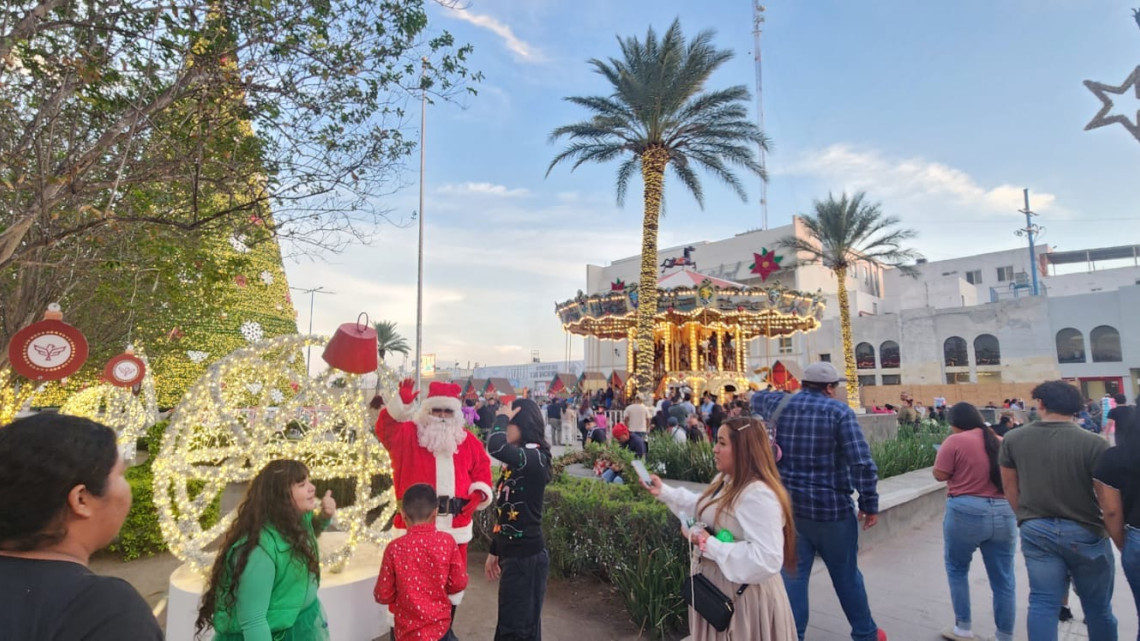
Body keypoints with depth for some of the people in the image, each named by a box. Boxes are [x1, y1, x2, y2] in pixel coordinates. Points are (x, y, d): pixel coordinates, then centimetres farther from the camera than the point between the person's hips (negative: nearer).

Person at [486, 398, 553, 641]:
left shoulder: (534, 457, -18)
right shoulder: (514, 461, 10)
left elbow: (495, 446, -38)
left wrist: (502, 416, -21)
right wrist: (494, 551, 20)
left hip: (527, 555, -9)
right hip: (512, 553, 9)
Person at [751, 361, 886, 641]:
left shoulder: (780, 405, 2)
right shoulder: (839, 411, -10)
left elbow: (756, 398, 27)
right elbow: (862, 463, -16)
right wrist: (870, 505, -7)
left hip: (788, 506, 3)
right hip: (831, 507, -2)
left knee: (792, 574, 9)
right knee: (846, 575, 17)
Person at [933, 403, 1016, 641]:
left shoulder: (955, 441, -9)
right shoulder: (1001, 442, 9)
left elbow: (940, 474, -8)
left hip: (966, 512, -5)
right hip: (1004, 513, 5)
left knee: (957, 569, 15)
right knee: (1003, 579, 12)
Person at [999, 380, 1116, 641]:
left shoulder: (1013, 439, -4)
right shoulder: (1094, 443, -14)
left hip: (1036, 531, 1)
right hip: (1084, 533, -1)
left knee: (1042, 603, 5)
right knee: (1097, 607, 17)